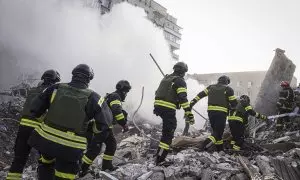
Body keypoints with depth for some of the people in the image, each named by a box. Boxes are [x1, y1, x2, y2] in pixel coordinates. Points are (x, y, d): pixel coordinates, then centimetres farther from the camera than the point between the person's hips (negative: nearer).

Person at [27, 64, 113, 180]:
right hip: (70, 149, -3)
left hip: (45, 140, 3)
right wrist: (92, 128, 8)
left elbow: (35, 109, 1)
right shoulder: (92, 98, -10)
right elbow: (105, 122, -12)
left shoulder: (56, 88, -3)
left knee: (47, 166, 32)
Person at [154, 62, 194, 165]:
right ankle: (160, 160, -2)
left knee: (173, 124, 28)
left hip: (158, 106, 8)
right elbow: (183, 99, -16)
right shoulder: (180, 81, -6)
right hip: (168, 109, -8)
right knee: (168, 134, -2)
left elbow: (158, 92, 24)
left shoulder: (166, 78, 18)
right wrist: (189, 114, -17)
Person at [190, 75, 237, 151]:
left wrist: (192, 102, 8)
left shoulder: (211, 87, 15)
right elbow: (234, 103, 4)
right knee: (218, 132, -4)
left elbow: (201, 94, 9)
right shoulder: (228, 89, 5)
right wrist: (230, 107, 24)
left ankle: (220, 148, 21)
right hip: (221, 112, -5)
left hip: (211, 111, 5)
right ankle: (205, 145, -23)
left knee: (216, 130, 18)